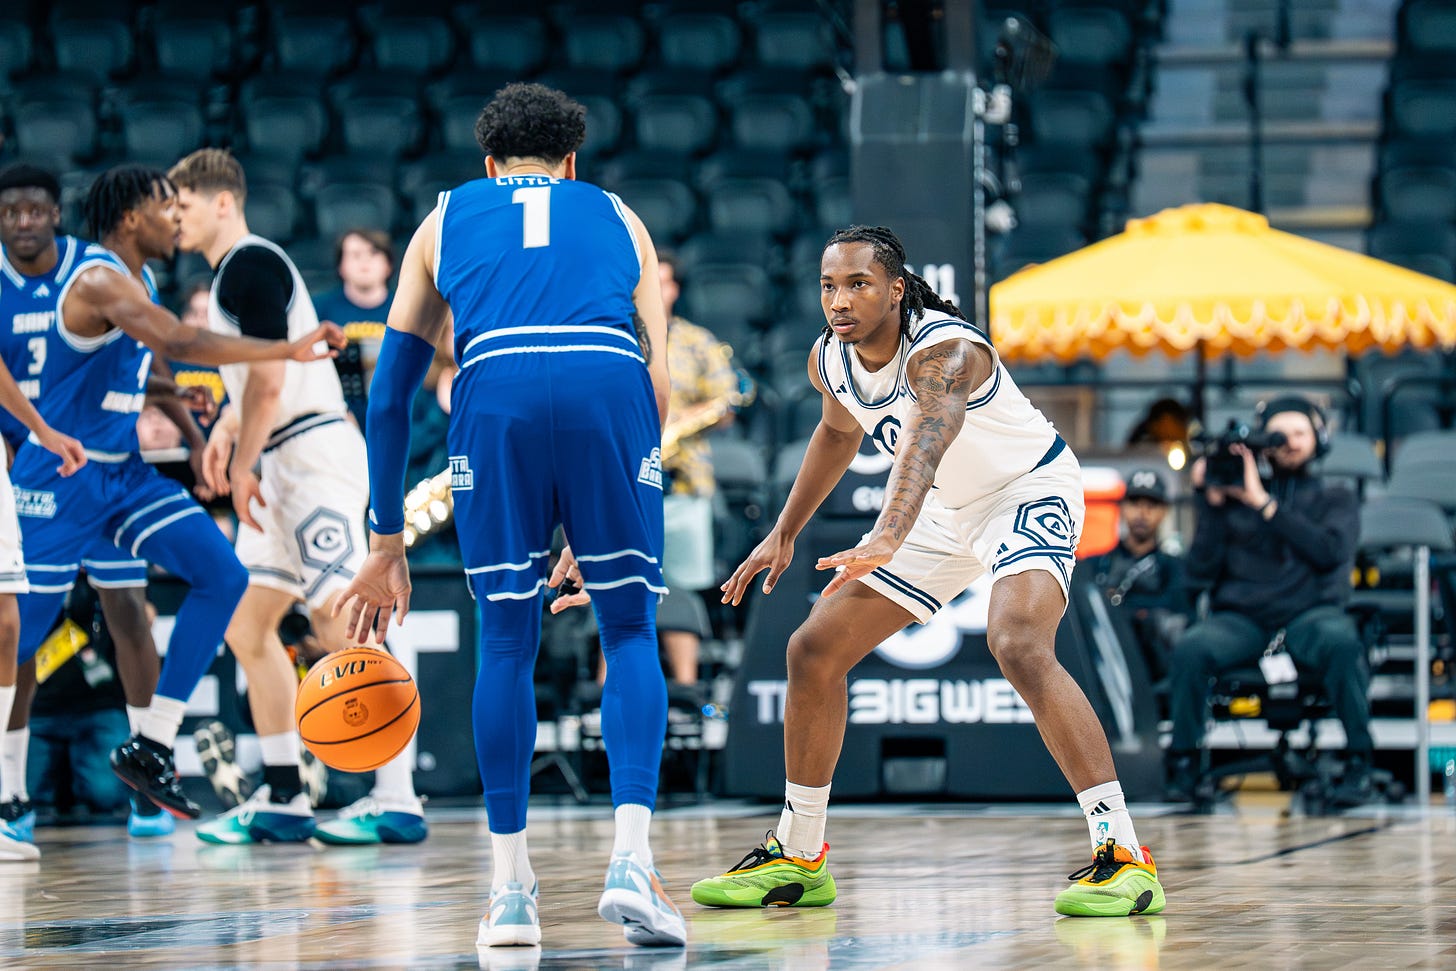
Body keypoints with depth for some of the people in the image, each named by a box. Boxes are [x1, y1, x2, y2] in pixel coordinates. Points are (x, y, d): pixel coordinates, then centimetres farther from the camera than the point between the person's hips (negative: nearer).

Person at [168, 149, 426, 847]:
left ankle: (397, 801, -16)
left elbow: (269, 378, -18)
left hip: (315, 451, -11)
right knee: (247, 624, 10)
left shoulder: (249, 266, -12)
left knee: (341, 625, -14)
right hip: (285, 464, 11)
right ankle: (281, 801, 13)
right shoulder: (231, 273, 20)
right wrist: (228, 429, 16)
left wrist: (241, 469, -15)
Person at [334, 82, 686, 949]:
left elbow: (390, 394, 29)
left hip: (495, 389, 0)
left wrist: (387, 547, 33)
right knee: (630, 633, 10)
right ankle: (632, 863, -5)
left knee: (507, 643, 12)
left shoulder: (445, 220, 32)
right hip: (608, 384, 0)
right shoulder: (618, 219, 31)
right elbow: (657, 382, 23)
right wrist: (593, 533, 30)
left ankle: (512, 892, 13)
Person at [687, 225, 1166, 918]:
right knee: (814, 650, 4)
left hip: (1032, 491, -8)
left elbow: (924, 443, -53)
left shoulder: (943, 349, -33)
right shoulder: (829, 359, -9)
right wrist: (785, 534, 18)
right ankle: (798, 860, 18)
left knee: (1018, 646, -34)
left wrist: (887, 540, -70)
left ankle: (1124, 857, -33)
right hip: (945, 512, 8)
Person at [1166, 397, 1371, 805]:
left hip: (1310, 615, -1)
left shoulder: (1334, 499, 16)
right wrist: (1212, 504, -2)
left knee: (1340, 640, -37)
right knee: (1191, 647, -33)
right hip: (1240, 619, 1)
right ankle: (1183, 763, -17)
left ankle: (1359, 762, -25)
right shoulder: (1236, 497, 16)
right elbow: (1201, 568, 6)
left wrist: (1264, 504, -8)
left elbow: (1330, 550, -7)